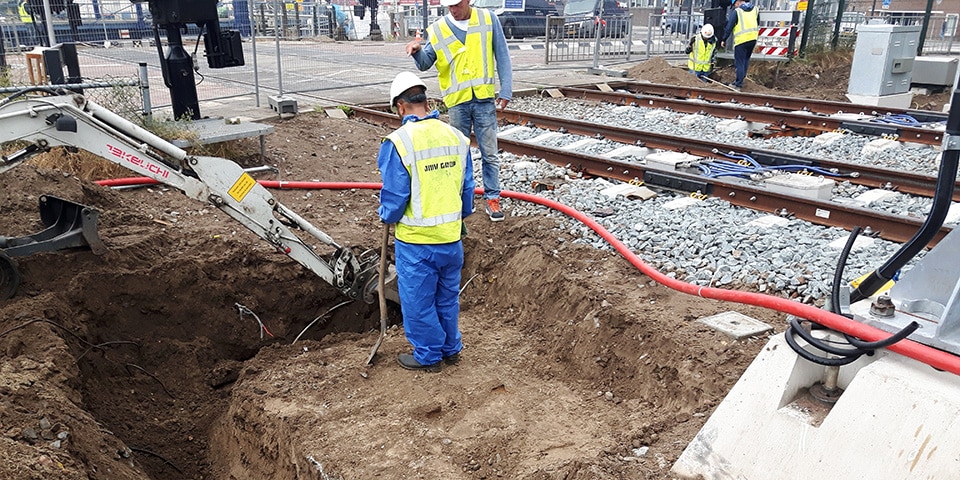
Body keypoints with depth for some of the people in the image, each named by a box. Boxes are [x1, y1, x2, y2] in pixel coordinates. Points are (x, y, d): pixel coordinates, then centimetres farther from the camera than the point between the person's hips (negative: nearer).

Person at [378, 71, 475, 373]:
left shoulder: (398, 141, -17)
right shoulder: (456, 137, -1)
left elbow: (394, 195, -15)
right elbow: (467, 187, 7)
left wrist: (387, 217, 7)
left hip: (416, 240, -5)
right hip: (451, 236, 5)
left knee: (418, 301, 13)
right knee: (448, 296, 22)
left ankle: (428, 356, 28)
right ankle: (451, 349, 37)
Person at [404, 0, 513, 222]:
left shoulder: (489, 20, -1)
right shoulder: (438, 29, 0)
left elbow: (502, 57, 3)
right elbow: (425, 63, 2)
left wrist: (506, 91, -1)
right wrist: (417, 51, -20)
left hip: (484, 98, -1)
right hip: (457, 101, 1)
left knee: (489, 153, 5)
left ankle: (492, 198, 17)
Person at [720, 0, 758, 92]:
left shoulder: (736, 11, -6)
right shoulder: (755, 9, 11)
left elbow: (729, 27, -6)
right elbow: (758, 25, 20)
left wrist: (724, 40, 1)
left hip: (741, 40, -6)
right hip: (753, 39, 6)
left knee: (740, 63, -1)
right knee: (746, 60, 21)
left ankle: (738, 85, -1)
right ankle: (741, 79, 22)